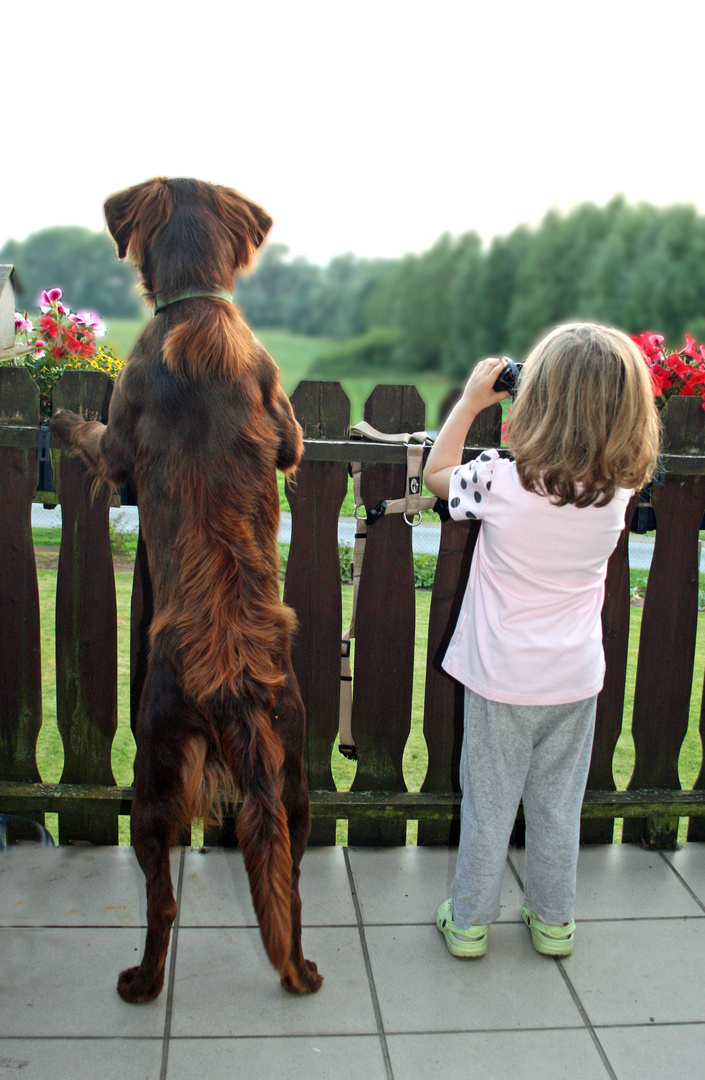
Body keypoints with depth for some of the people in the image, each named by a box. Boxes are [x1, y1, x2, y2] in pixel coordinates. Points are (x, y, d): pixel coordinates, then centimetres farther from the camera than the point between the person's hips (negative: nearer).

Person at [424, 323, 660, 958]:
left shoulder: (501, 482, -22)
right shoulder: (618, 491, -12)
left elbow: (437, 473, -1)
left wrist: (471, 402, 3)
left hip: (502, 681, -2)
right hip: (576, 678, 3)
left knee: (488, 805, 13)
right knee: (559, 806, 19)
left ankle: (469, 923, 28)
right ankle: (554, 921, 35)